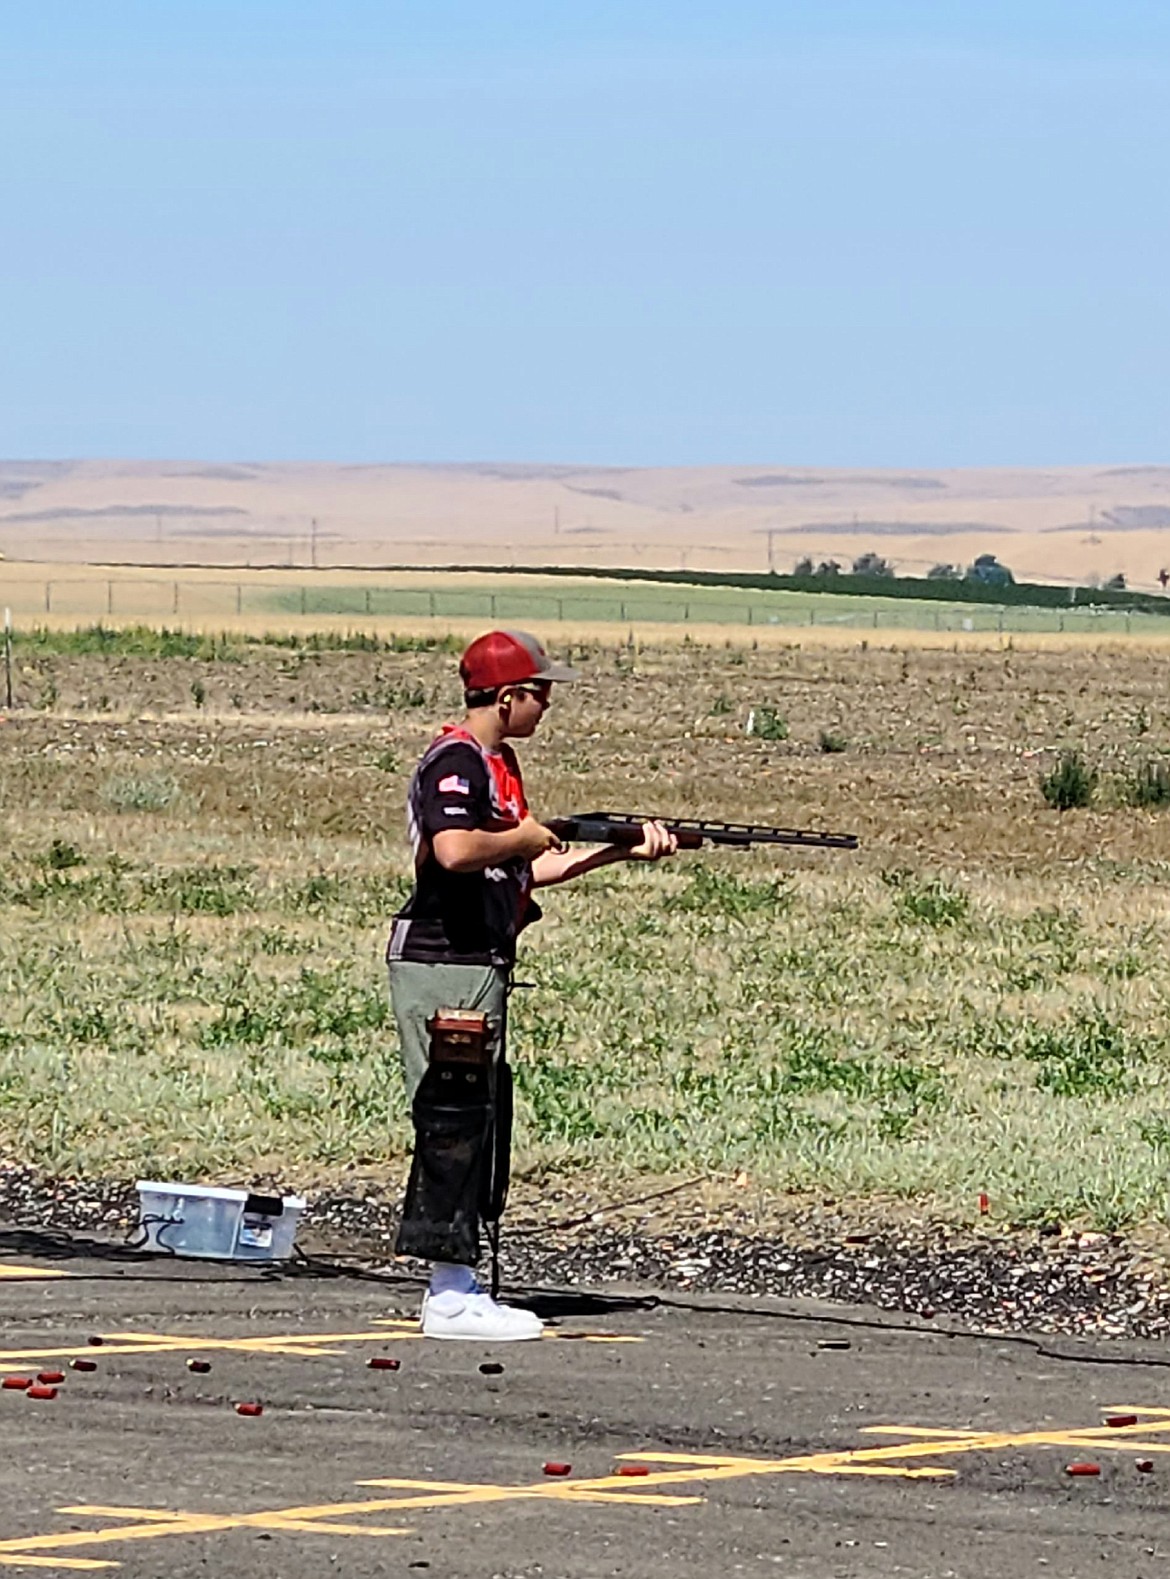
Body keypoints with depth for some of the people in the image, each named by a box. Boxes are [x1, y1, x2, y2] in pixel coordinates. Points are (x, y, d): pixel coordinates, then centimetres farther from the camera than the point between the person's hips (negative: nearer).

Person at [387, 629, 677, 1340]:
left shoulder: (499, 763, 17)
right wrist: (528, 836, -15)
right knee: (454, 1123, -8)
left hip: (476, 967, 10)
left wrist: (622, 850, 15)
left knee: (480, 1123, 12)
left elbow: (521, 873, 20)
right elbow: (455, 851, -31)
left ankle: (457, 1285, 16)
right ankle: (453, 1296, -7)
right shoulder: (456, 761, -14)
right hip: (445, 965, -10)